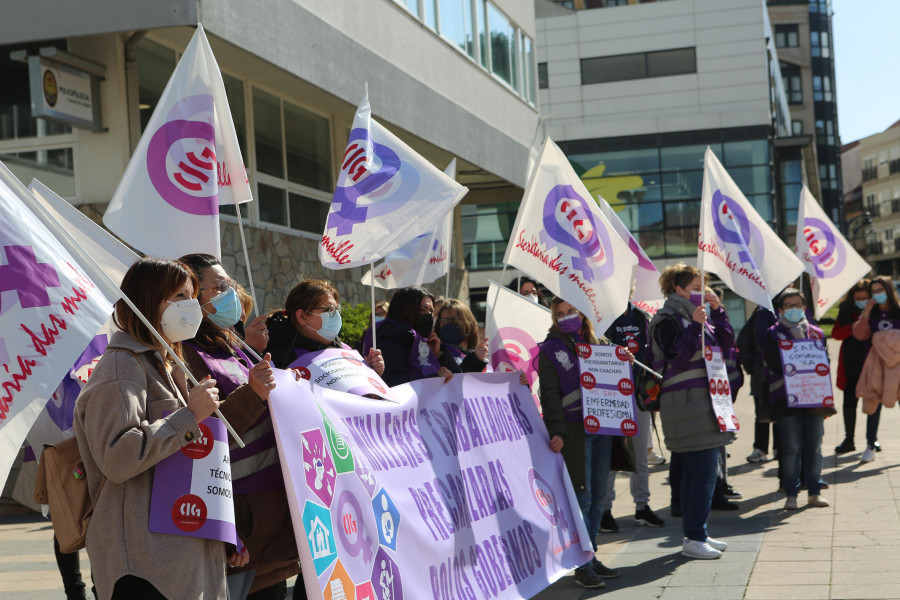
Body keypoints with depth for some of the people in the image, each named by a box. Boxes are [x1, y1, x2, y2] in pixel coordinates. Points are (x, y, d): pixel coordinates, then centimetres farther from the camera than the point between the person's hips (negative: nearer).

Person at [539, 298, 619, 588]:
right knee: (581, 497, -6)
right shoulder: (550, 350, 1)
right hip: (574, 430, -5)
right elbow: (550, 394, -6)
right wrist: (557, 431, -17)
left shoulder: (598, 343, 17)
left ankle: (591, 557, 17)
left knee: (598, 496, 7)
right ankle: (582, 566, -1)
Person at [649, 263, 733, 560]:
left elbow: (727, 343, 13)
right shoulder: (668, 319, -7)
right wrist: (695, 326, -22)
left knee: (696, 471, 12)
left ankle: (695, 534, 18)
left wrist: (717, 312, 5)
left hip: (705, 400, 9)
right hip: (686, 403, -9)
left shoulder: (699, 314, 18)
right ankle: (694, 538, -6)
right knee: (703, 472, -11)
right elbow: (678, 355, -18)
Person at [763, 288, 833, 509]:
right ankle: (791, 494, 4)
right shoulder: (773, 334, 6)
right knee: (791, 448, -3)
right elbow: (775, 363, -7)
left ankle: (814, 492, 13)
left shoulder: (816, 333, 15)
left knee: (814, 446, 4)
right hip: (786, 397, -3)